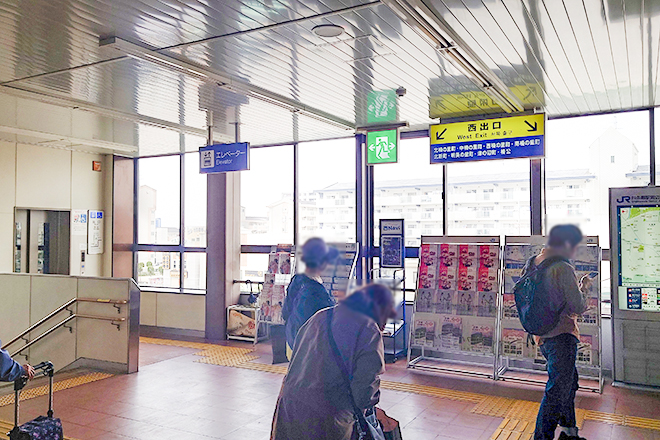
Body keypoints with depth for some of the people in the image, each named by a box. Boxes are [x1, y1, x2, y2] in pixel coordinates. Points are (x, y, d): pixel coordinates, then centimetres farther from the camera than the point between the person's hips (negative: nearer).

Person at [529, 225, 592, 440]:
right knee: (557, 390, -2)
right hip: (562, 336, -10)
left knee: (569, 382, 24)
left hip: (543, 336, 10)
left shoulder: (534, 264, 8)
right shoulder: (563, 269, -18)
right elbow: (579, 306, -16)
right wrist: (584, 287, 2)